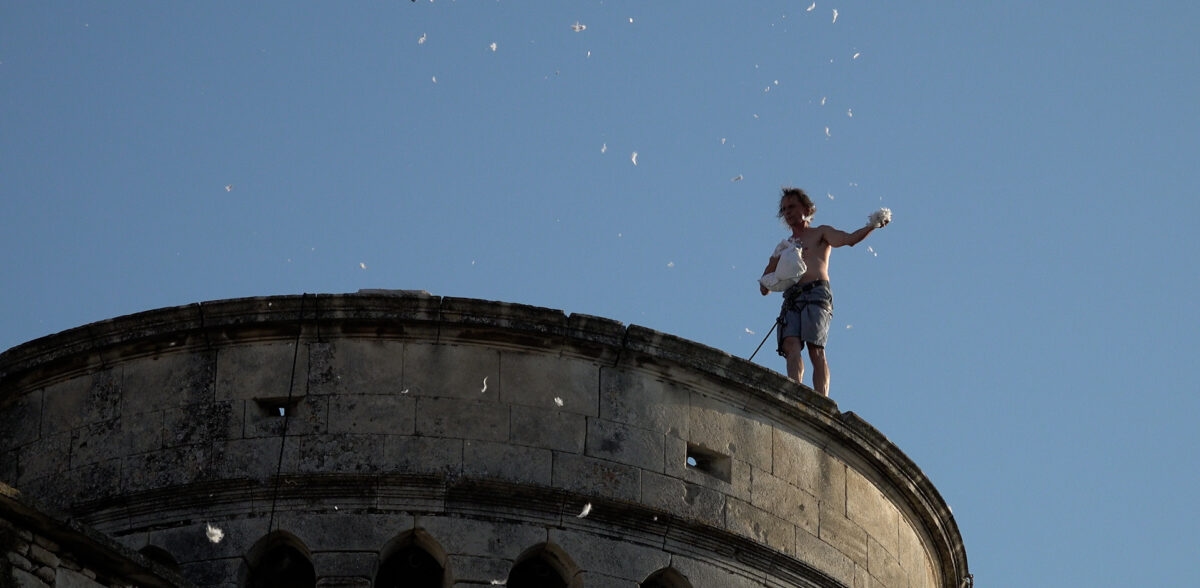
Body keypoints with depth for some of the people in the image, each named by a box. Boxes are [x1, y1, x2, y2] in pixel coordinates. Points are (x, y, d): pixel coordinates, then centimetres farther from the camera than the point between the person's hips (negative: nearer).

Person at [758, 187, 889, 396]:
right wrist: (767, 284, 4)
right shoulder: (783, 247, 32)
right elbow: (764, 286, 26)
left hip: (816, 293, -4)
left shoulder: (820, 234, 20)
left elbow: (849, 239, 2)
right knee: (791, 345, -21)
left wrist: (872, 226, -13)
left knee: (815, 349, -21)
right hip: (791, 299, 4)